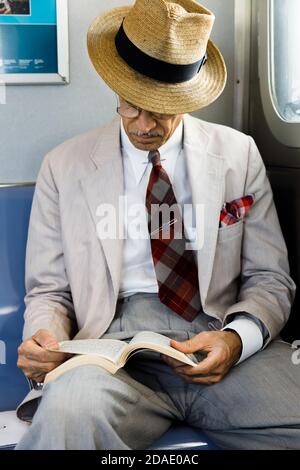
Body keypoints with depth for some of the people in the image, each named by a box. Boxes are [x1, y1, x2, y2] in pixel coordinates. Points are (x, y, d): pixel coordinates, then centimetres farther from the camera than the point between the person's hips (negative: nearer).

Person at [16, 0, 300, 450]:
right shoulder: (64, 167, 8)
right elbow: (48, 290, 12)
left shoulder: (239, 154, 9)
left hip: (225, 341, 2)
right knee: (68, 414, -35)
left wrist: (237, 338, -11)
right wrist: (43, 337, -12)